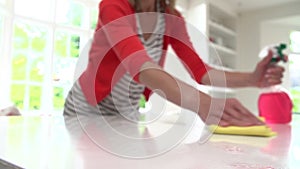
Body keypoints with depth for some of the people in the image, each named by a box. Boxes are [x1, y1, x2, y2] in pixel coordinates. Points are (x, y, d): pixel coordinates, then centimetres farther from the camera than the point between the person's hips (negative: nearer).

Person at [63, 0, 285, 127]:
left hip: (127, 114, 4)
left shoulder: (172, 19, -7)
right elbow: (139, 65, -42)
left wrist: (252, 79, -28)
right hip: (86, 110, -3)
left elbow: (199, 71, -13)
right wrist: (201, 102, -55)